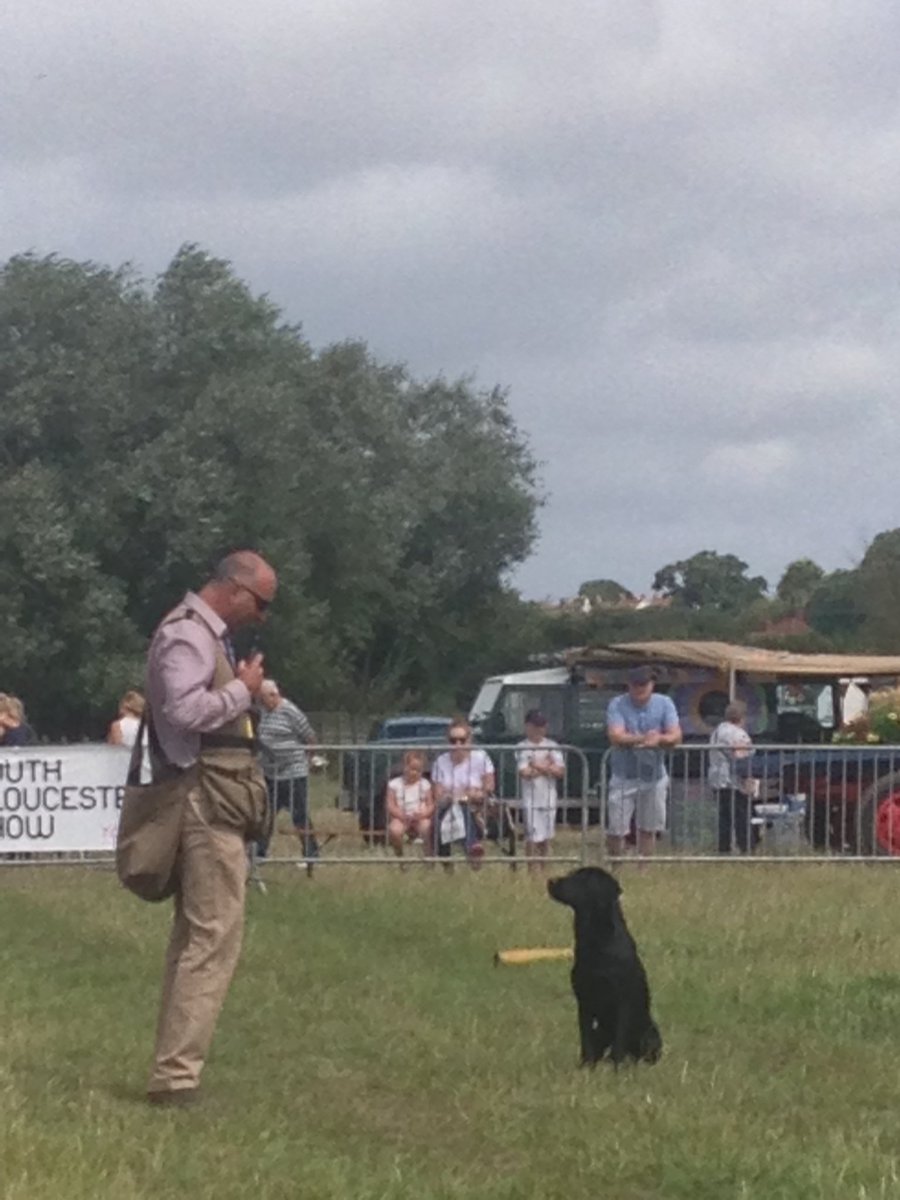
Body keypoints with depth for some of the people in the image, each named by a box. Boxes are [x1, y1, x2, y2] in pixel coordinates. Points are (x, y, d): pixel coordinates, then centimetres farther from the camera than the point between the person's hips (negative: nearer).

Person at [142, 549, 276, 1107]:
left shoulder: (207, 635, 20)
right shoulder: (186, 633, -12)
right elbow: (183, 709, -26)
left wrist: (247, 692, 9)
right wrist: (243, 690, -15)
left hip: (216, 804, 11)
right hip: (209, 802, -11)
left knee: (196, 938, 12)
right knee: (213, 938, -13)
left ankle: (175, 1072, 16)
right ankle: (175, 1076, -15)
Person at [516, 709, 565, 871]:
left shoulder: (552, 746, 8)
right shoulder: (522, 748, -2)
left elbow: (560, 771, 0)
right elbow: (525, 772, -15)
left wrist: (538, 766, -11)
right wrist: (547, 768, -8)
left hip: (549, 798, 4)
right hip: (531, 800, -4)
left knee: (546, 838, 10)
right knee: (533, 839, -7)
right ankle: (533, 872, -3)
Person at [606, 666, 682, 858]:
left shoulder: (664, 704, 1)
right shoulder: (617, 705, -7)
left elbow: (676, 736, -7)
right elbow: (616, 737, -20)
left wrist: (659, 739, -29)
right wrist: (642, 738, -36)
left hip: (654, 776, 3)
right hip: (624, 776, -3)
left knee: (648, 829, 9)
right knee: (616, 830, -5)